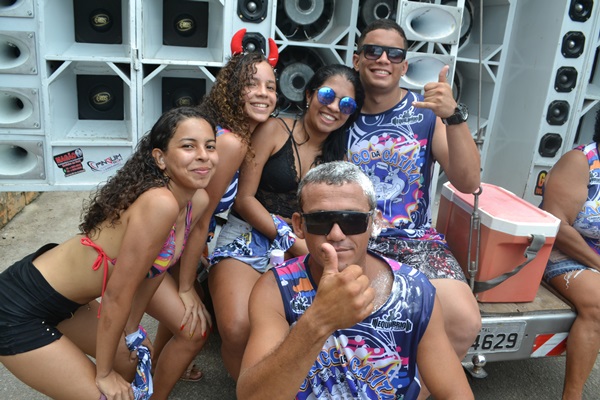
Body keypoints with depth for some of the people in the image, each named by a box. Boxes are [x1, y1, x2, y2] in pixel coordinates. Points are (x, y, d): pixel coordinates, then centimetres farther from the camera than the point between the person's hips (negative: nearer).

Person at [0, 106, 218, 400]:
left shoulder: (198, 201, -6)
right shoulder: (159, 203, -33)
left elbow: (151, 268, 6)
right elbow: (117, 294, -25)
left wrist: (132, 331, 12)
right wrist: (104, 372, -11)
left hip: (66, 302, 8)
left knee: (132, 364, 22)